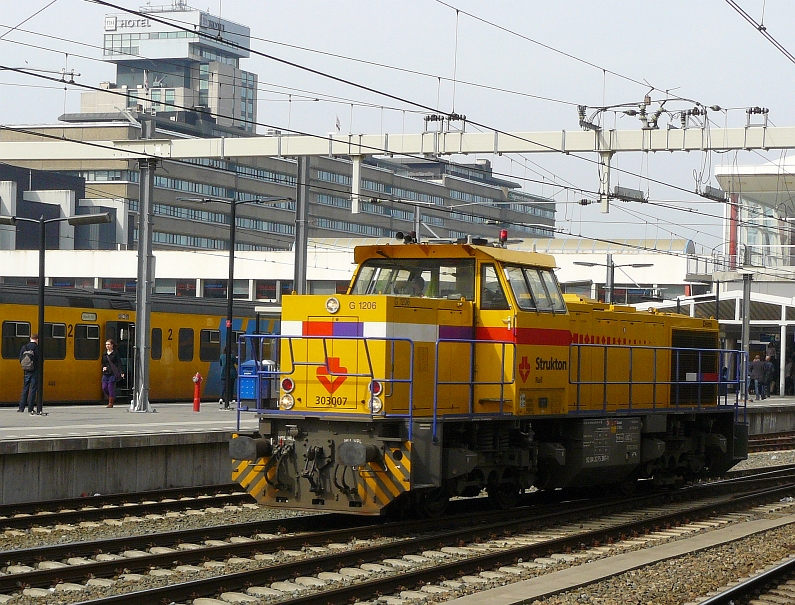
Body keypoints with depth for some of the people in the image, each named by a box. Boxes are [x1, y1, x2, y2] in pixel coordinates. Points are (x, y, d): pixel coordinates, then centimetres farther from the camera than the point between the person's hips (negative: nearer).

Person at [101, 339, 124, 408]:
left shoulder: (115, 353, -3)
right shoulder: (104, 354, 12)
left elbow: (119, 363, -7)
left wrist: (121, 372, -16)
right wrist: (103, 367, 1)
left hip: (113, 373, -5)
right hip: (105, 374, 5)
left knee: (111, 387, -6)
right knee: (104, 387, 1)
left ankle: (111, 403, 3)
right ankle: (110, 399, 24)